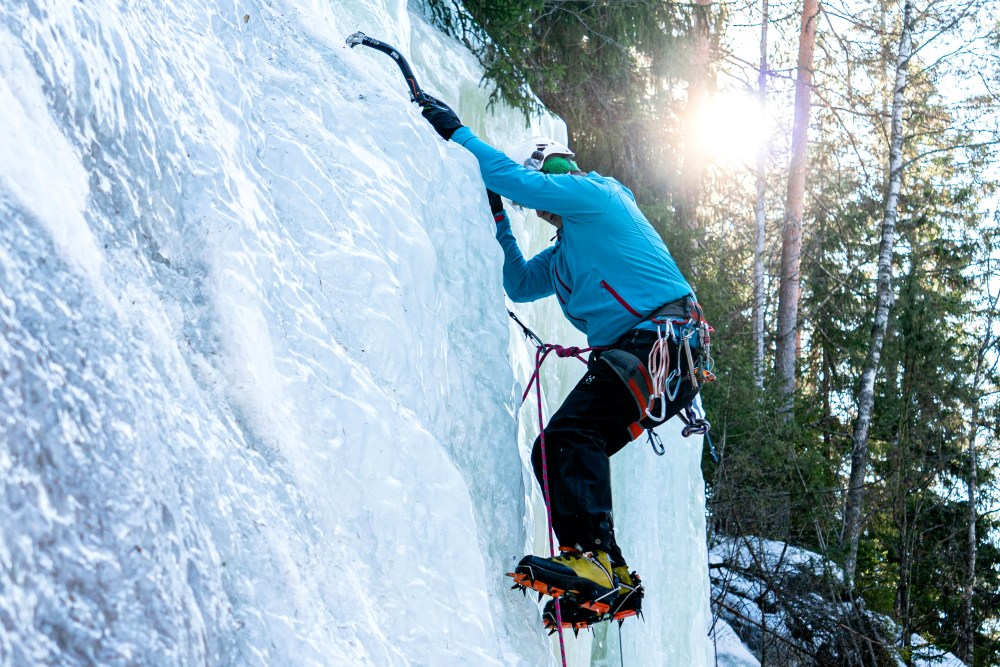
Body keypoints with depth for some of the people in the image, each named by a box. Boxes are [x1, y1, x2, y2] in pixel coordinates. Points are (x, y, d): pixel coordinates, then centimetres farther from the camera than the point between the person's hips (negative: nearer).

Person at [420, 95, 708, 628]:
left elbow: (512, 178, -7)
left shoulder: (592, 192, 2)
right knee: (558, 454, 4)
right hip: (631, 353, 10)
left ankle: (594, 556, -39)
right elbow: (520, 283, 36)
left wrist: (456, 132, 4)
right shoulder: (567, 250, 31)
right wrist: (496, 219, 29)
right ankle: (607, 582, 0)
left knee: (571, 434, -27)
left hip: (659, 341, -10)